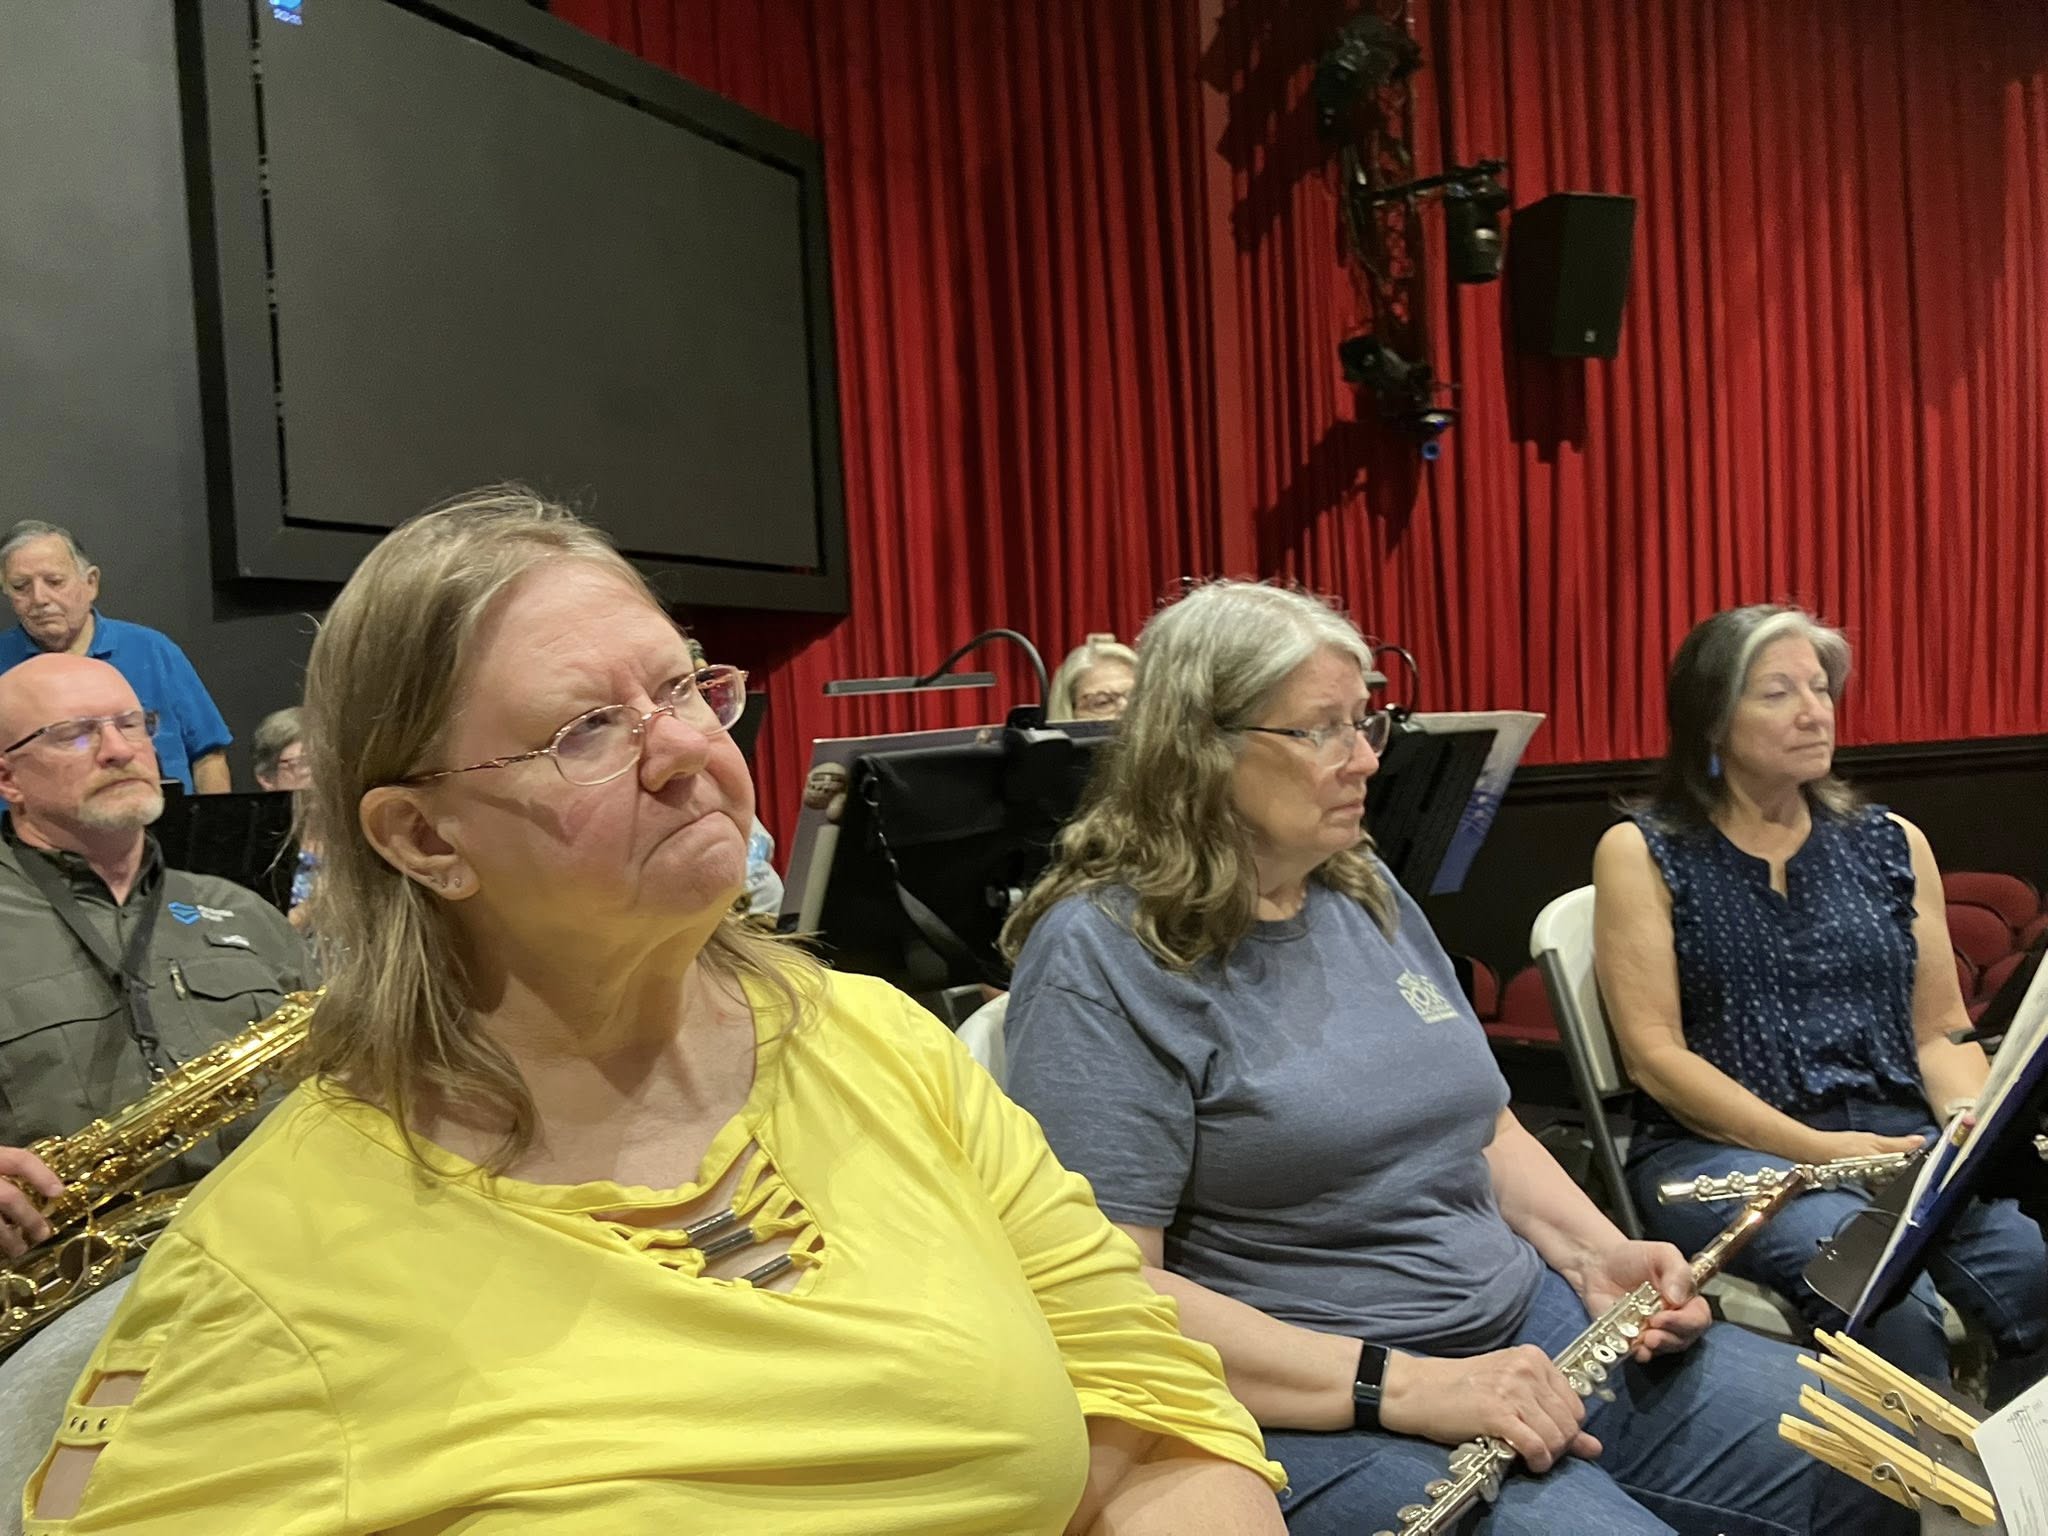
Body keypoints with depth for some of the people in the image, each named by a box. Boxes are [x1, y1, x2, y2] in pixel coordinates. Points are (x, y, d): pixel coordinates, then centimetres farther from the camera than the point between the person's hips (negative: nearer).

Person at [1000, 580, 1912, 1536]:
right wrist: (1401, 1385, -24)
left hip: (1524, 1326, 8)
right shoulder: (1103, 953, -15)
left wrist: (1597, 1253, 2)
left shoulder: (1367, 892, 11)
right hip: (1310, 1404, -7)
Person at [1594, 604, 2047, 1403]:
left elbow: (1940, 1029, 16)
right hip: (1723, 1146, -4)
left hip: (1899, 1139, 4)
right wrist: (1813, 1149, -14)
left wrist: (1972, 1122, -6)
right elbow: (1654, 1052, -5)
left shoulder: (1891, 843, 16)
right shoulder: (1642, 851, 2)